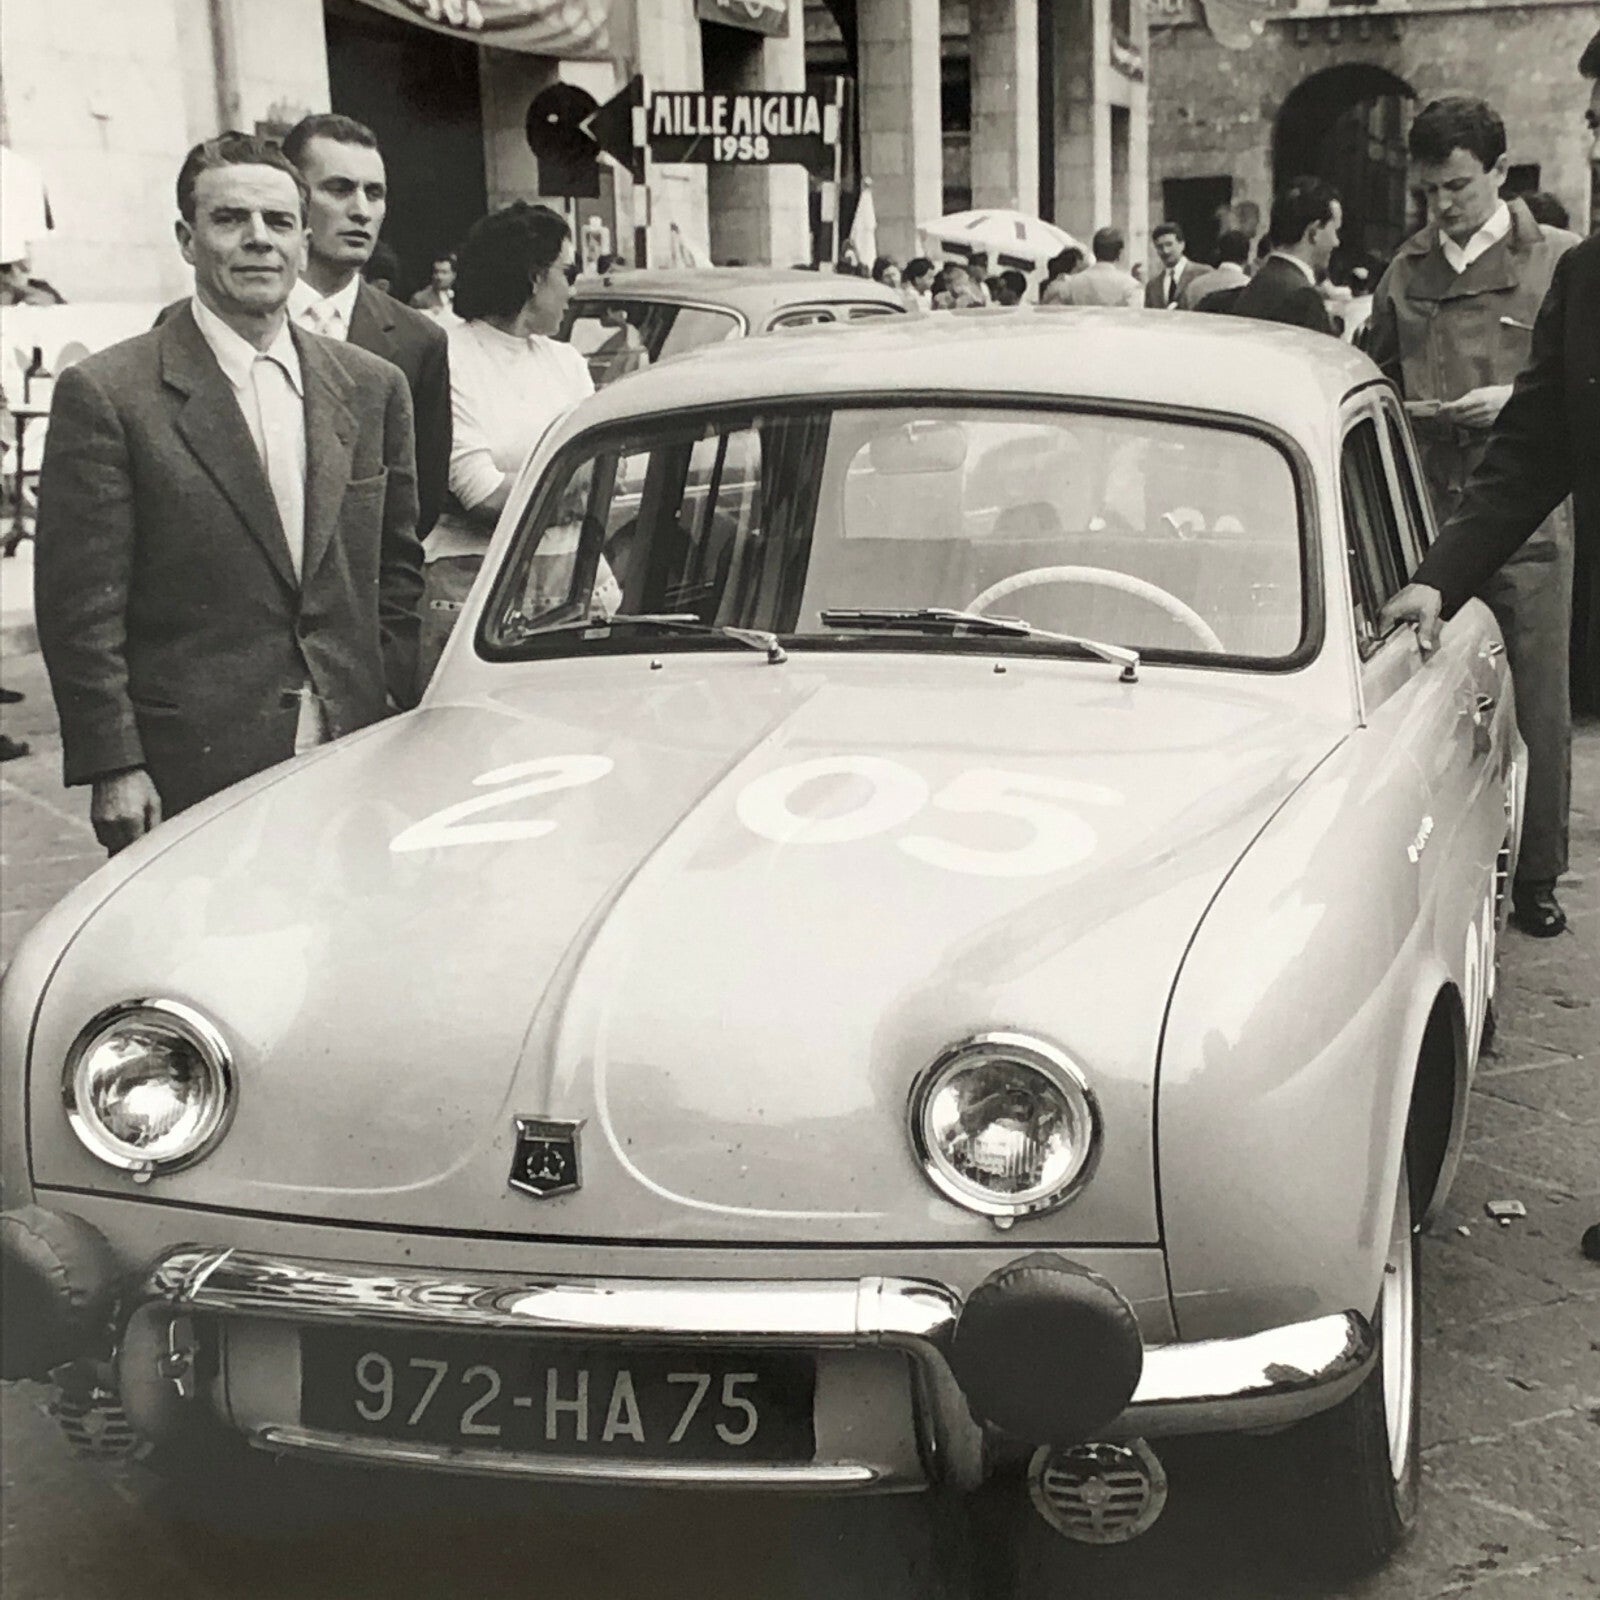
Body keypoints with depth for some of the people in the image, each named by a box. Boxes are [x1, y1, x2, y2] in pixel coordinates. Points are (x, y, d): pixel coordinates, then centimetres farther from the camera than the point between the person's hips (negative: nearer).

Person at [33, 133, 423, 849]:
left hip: (355, 763, 4)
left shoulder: (372, 387, 11)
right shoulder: (105, 393, -4)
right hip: (190, 780, -4)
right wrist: (112, 769, -11)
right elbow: (80, 607, -6)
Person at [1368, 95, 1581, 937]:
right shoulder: (1405, 271, 12)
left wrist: (1521, 401, -13)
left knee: (1536, 703, 2)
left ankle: (1536, 878, 13)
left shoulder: (1561, 262, 4)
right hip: (1425, 513, 2)